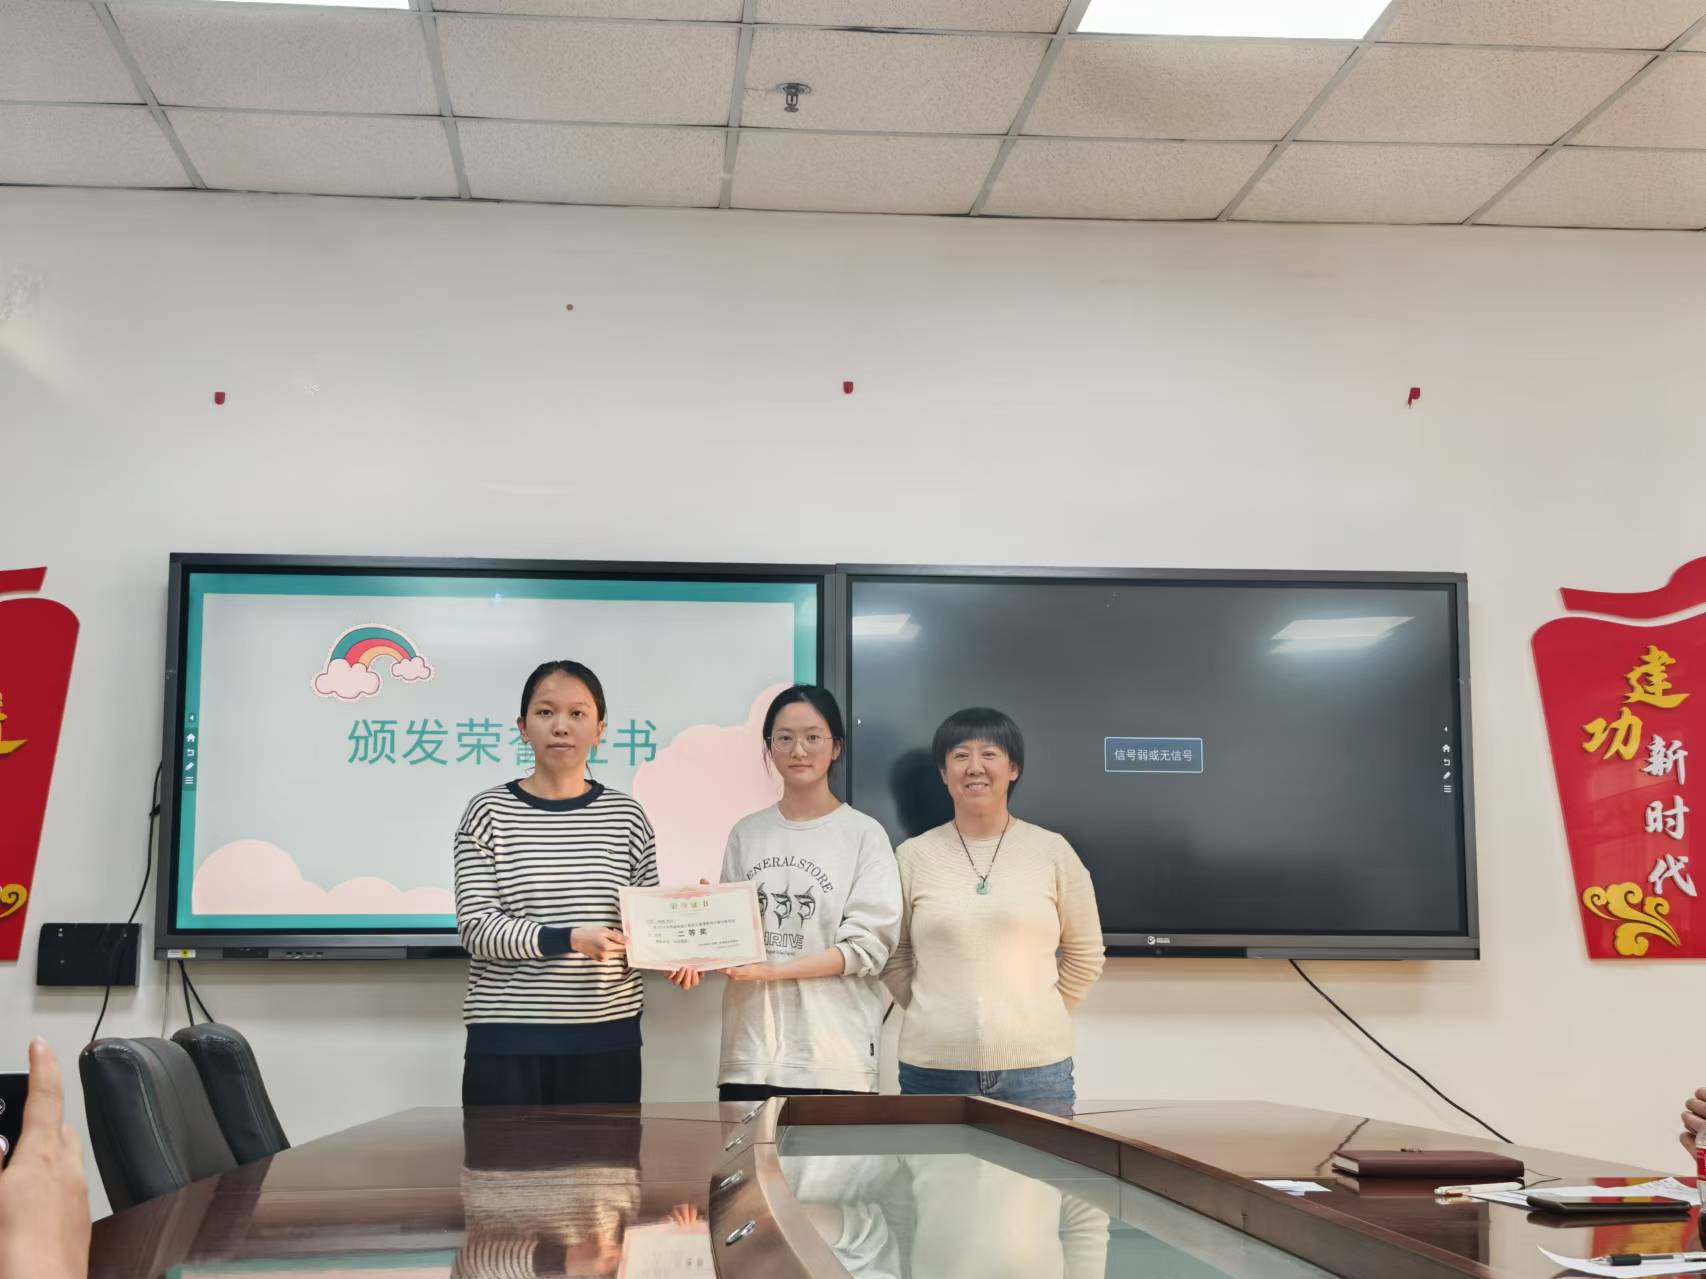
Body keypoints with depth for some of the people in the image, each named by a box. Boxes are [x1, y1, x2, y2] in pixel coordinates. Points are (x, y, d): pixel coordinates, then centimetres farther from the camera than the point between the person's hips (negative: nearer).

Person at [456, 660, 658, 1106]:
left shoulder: (626, 817, 6)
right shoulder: (489, 812, -1)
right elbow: (476, 926, -8)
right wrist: (568, 939, -21)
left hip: (607, 1036, 2)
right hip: (507, 1039, -2)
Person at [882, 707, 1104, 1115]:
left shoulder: (1052, 851, 4)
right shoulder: (913, 856, 3)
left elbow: (1085, 953, 10)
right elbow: (893, 956, 10)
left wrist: (1040, 1018, 7)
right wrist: (938, 1017, 6)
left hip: (1037, 1067, 0)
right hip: (933, 1067, 0)